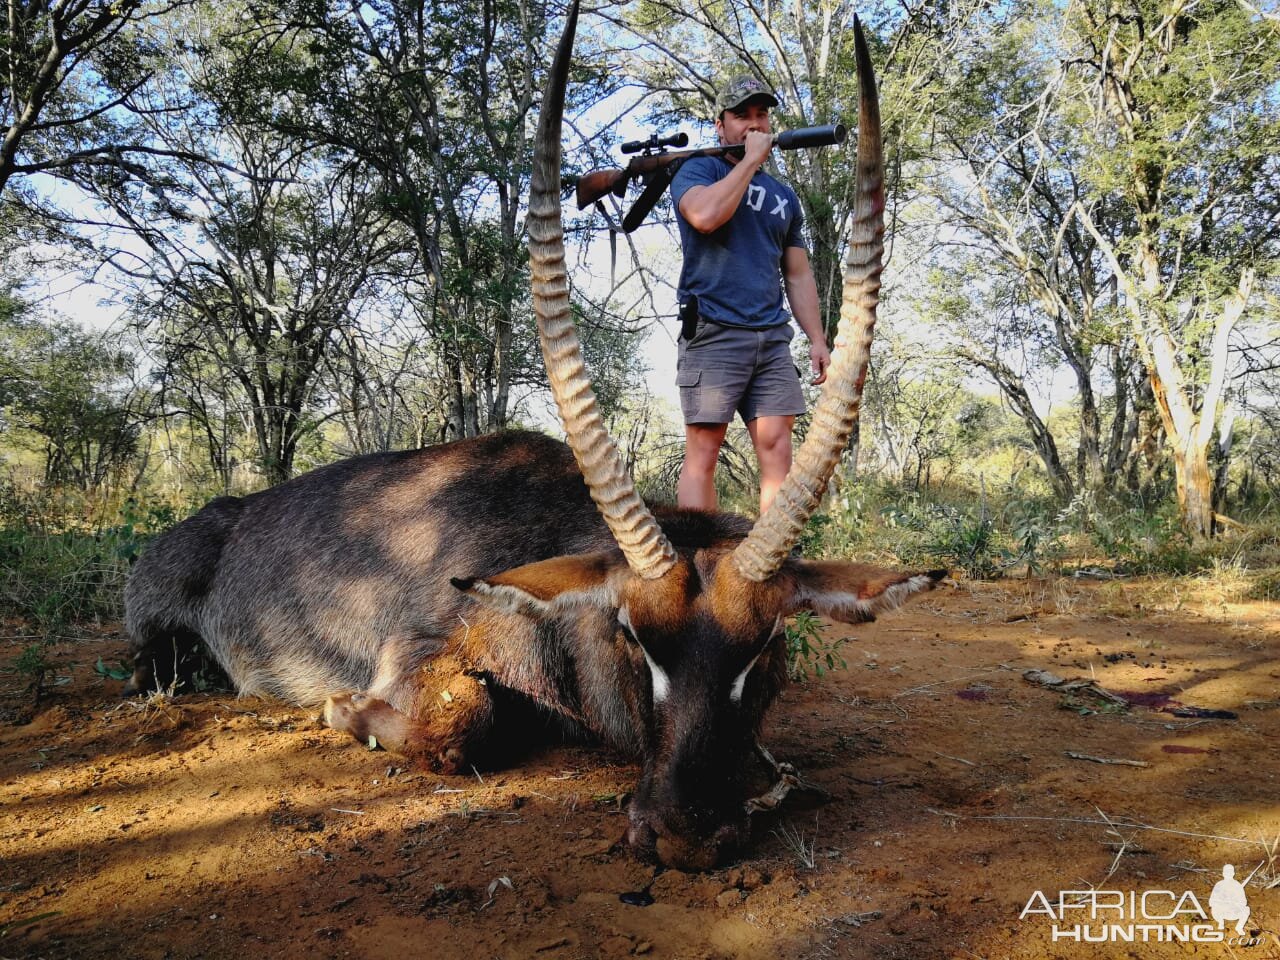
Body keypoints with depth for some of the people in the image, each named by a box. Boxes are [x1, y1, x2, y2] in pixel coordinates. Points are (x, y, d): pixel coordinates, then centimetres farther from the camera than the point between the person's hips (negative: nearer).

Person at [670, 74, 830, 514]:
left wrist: (817, 340, 11)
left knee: (777, 448, -3)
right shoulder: (698, 170, 8)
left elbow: (798, 275, 22)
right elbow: (706, 215, -16)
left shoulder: (784, 196, 24)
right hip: (714, 333, -5)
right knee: (703, 453, -7)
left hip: (772, 337, 5)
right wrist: (751, 159, -4)